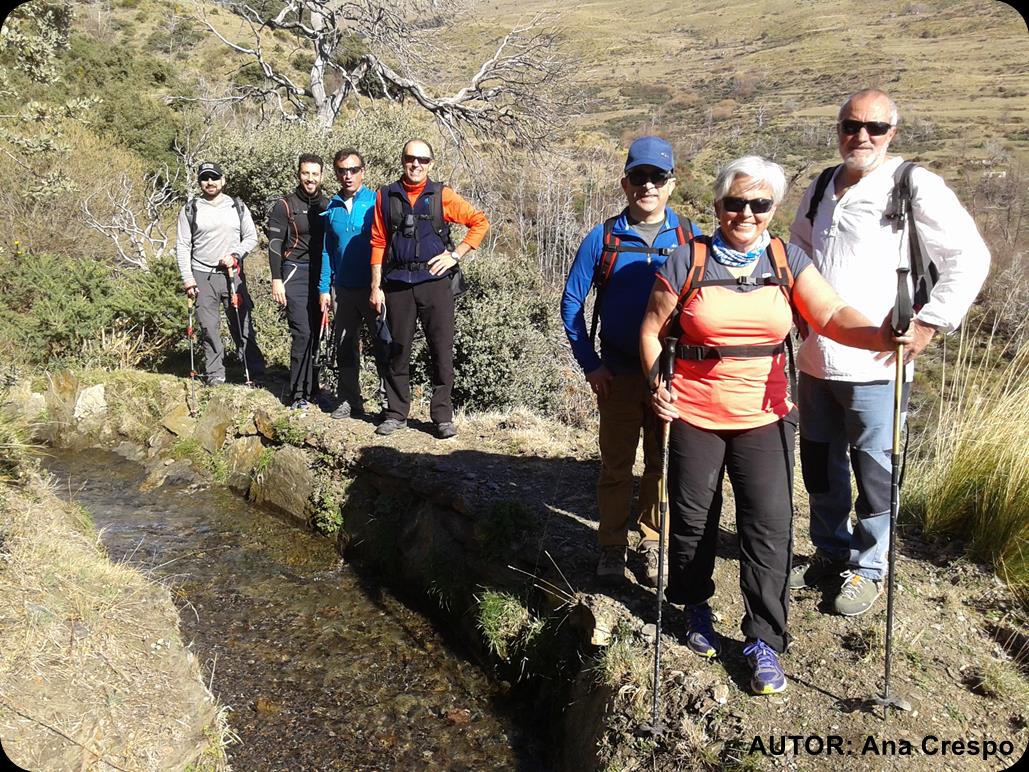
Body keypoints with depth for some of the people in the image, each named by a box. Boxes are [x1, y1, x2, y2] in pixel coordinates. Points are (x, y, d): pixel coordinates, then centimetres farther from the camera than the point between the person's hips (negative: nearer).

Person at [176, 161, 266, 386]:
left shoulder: (237, 207, 10)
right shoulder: (190, 210, 7)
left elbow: (251, 237, 11)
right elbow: (182, 246, 5)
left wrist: (236, 255, -7)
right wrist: (187, 278, -4)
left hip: (233, 274, 0)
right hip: (202, 276, 0)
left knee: (243, 325, -1)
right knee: (209, 329, 0)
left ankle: (255, 372, 6)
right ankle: (215, 375, 8)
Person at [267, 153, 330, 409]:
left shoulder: (326, 205, 13)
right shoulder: (285, 205, 0)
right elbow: (274, 244, -4)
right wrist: (276, 280, -12)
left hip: (321, 275, 4)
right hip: (295, 274, -4)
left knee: (316, 333, 5)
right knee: (302, 333, -11)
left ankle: (310, 388, 17)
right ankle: (297, 393, -4)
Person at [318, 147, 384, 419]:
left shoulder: (377, 202, -4)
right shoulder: (332, 208, 10)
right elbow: (327, 251, 14)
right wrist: (324, 288, 9)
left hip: (374, 287, -5)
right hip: (343, 289, 5)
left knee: (383, 342, 0)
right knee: (344, 346, 10)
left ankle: (389, 394, 12)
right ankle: (349, 400, 20)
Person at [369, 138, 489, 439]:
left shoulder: (441, 195, 4)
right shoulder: (386, 196, 8)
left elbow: (480, 222, 6)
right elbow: (378, 243, 8)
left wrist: (456, 255, -2)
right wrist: (376, 287, 4)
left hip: (435, 281, -1)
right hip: (397, 283, 1)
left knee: (442, 350, 0)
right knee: (398, 350, 8)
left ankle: (443, 416, 11)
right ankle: (396, 414, 20)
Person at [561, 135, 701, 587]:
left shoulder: (691, 239, -2)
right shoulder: (603, 239, -3)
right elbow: (571, 301, 1)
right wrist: (589, 364, -3)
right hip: (618, 375, 0)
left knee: (663, 465, 11)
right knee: (616, 465, 9)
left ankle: (654, 545, 27)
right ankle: (612, 547, 23)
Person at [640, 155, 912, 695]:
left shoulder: (787, 261, 3)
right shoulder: (688, 261, -3)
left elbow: (831, 315, -8)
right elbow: (652, 329, 2)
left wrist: (878, 335, -27)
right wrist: (656, 382, -14)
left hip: (764, 417, 1)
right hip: (694, 416, -1)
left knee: (768, 527, -1)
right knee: (693, 520, 11)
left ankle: (763, 641, 15)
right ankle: (695, 606, 37)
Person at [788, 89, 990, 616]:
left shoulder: (914, 186, -8)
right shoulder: (820, 190, 12)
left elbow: (970, 257, -8)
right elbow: (795, 250, 29)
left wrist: (931, 322, -11)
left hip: (873, 365, -6)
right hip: (816, 359, 6)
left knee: (872, 469, 4)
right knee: (819, 462, 16)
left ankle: (869, 567, 24)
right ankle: (832, 550, 36)